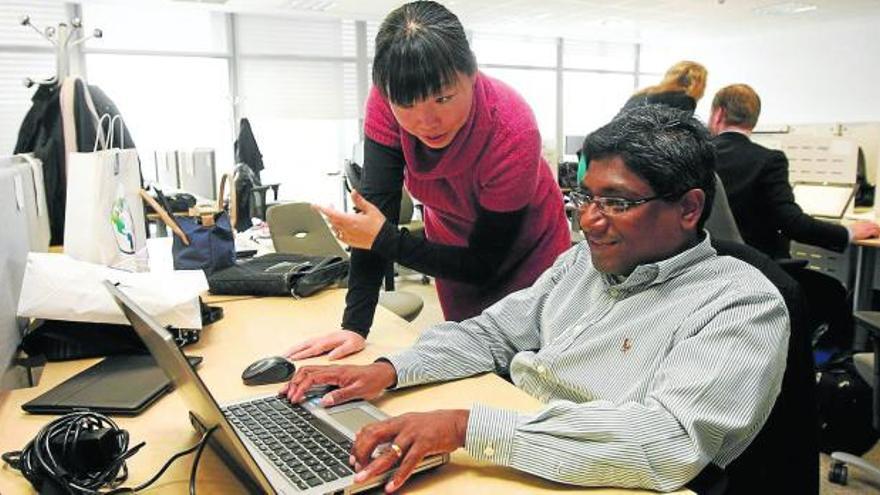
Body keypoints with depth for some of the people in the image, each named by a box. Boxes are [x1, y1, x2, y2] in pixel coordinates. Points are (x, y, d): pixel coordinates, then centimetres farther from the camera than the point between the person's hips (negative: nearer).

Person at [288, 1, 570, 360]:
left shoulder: (513, 132, -36)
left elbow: (484, 266, -27)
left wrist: (384, 240, -34)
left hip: (525, 256, -3)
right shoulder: (388, 99, -27)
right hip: (454, 249, 3)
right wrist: (354, 326, -31)